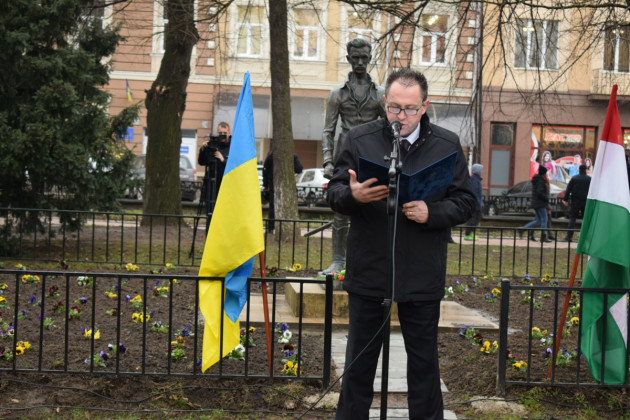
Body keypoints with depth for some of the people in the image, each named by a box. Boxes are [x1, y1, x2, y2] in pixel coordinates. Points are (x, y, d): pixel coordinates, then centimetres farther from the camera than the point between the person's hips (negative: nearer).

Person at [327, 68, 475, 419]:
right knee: (360, 361, 12)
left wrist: (431, 213, -17)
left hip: (422, 278, 0)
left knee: (424, 363, 12)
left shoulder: (447, 145, 0)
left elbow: (465, 202, 1)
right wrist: (352, 195, -22)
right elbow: (334, 193, 2)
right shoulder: (360, 139, 0)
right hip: (368, 272, 0)